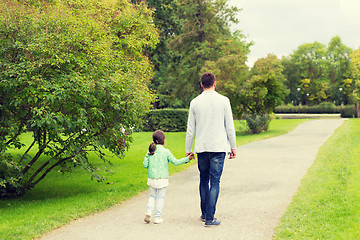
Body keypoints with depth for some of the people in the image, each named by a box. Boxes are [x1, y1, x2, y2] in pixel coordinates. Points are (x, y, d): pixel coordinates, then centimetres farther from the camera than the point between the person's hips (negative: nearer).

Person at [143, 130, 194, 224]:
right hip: (162, 178, -3)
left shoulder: (150, 151, 0)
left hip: (151, 178, 3)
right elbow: (175, 162, -9)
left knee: (152, 195, 18)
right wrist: (187, 159, -4)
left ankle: (148, 211, -1)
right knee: (160, 197, 8)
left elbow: (145, 164, 0)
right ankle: (157, 217, 10)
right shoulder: (166, 152, -9)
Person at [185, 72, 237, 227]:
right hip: (219, 147, -2)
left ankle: (204, 213, 24)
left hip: (201, 148, 2)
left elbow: (190, 129, 4)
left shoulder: (195, 102, 2)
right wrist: (233, 147, 8)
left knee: (204, 180, 16)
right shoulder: (223, 101, -3)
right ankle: (210, 218, -2)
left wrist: (188, 149, 13)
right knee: (215, 182, 0)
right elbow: (230, 127, -1)